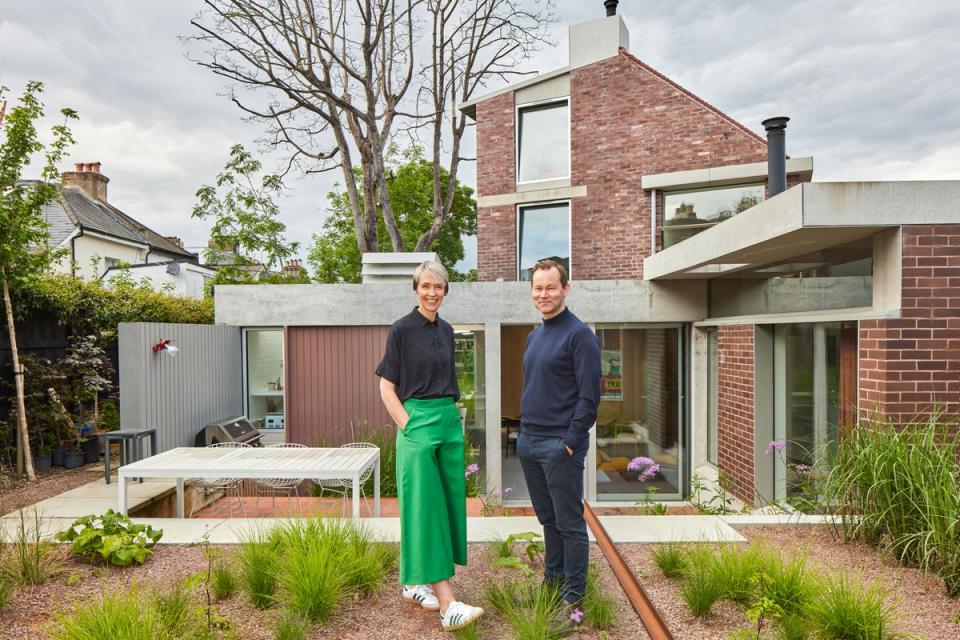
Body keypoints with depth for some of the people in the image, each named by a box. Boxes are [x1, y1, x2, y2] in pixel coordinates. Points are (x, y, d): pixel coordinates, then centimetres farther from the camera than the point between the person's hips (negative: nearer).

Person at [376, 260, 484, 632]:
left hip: (449, 422, 7)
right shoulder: (402, 330, -5)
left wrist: (451, 418, 10)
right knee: (425, 507, -7)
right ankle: (448, 606, -6)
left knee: (445, 502, 10)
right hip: (418, 424, -7)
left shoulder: (446, 331, 12)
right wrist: (409, 429, -12)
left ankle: (414, 583, 27)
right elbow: (387, 388, -6)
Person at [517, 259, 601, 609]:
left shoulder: (579, 334, -11)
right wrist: (523, 430, 13)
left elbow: (589, 395, -16)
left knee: (569, 523, 5)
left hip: (560, 445, -7)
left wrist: (570, 442, -17)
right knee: (547, 518, 19)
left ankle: (574, 594, 20)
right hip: (528, 443, 8)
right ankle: (552, 580, 34)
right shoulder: (533, 336, 13)